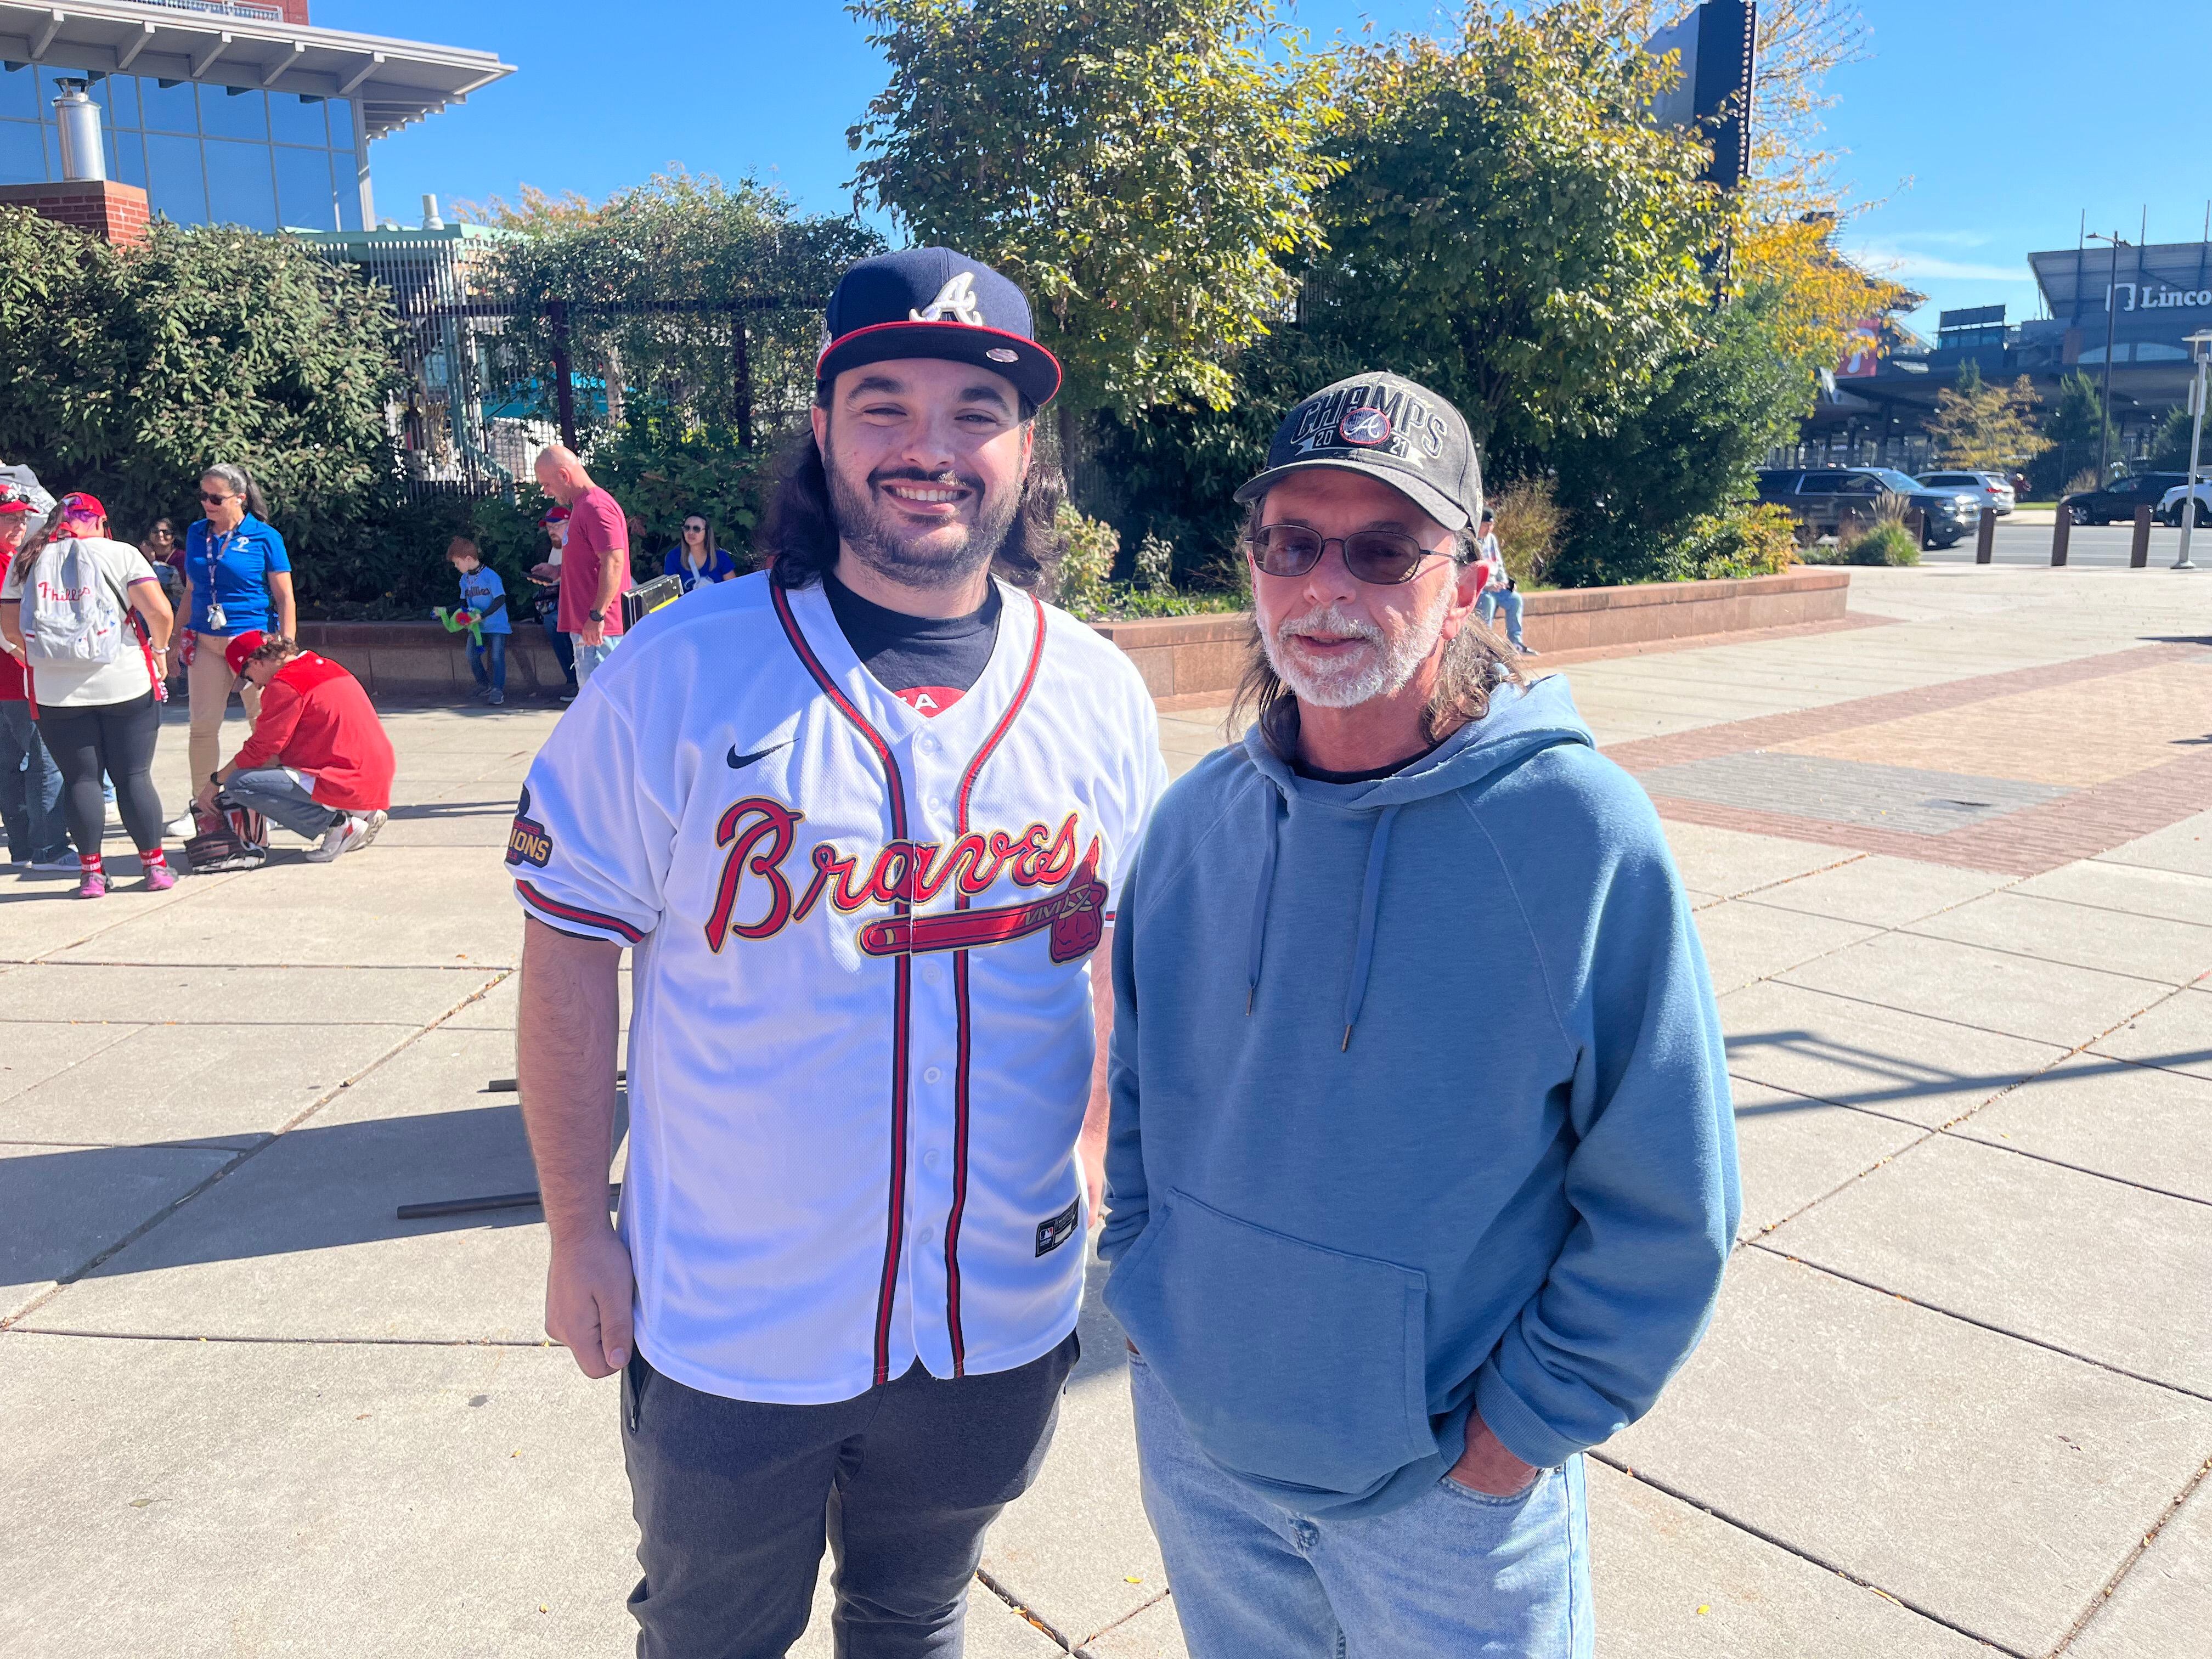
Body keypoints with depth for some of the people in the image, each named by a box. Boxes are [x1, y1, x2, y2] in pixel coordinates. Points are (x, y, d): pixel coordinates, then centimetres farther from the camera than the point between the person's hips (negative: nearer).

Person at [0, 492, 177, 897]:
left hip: (55, 692, 2)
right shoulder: (120, 554, -2)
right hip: (125, 683, -2)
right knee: (134, 776, 5)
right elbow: (160, 611, -12)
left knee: (80, 779, 8)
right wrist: (159, 649, 5)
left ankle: (91, 871, 8)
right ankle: (155, 866, 8)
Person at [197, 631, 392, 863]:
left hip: (347, 787, -10)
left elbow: (260, 750, -6)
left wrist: (215, 781, 8)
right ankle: (362, 815, 10)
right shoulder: (321, 665, 18)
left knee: (239, 784, -10)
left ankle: (338, 824, -10)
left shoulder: (285, 684, -10)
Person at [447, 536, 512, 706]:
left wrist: (482, 616, -24)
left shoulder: (490, 575, -14)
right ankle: (484, 686, 13)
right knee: (472, 656, -4)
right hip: (477, 626, 7)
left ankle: (498, 690, -8)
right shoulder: (465, 579, 8)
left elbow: (500, 600, -18)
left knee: (497, 657, -13)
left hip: (496, 624, -7)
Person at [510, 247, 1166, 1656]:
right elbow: (572, 956, -9)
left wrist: (1098, 1152, 6)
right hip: (725, 1322, -2)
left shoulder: (1099, 696, -5)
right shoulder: (681, 671, -15)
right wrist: (578, 1230, -6)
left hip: (1002, 1318, 3)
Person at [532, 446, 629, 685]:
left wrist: (597, 615, -26)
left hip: (597, 628, -11)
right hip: (584, 626, 11)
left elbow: (614, 562, -23)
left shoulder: (596, 507, -14)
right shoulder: (581, 507, 20)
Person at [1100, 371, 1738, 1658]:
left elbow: (1668, 1212, -13)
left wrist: (1519, 1425, -11)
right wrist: (1151, 1294, 5)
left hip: (1448, 1486, -3)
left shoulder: (1585, 834, -18)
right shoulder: (1198, 820, -6)